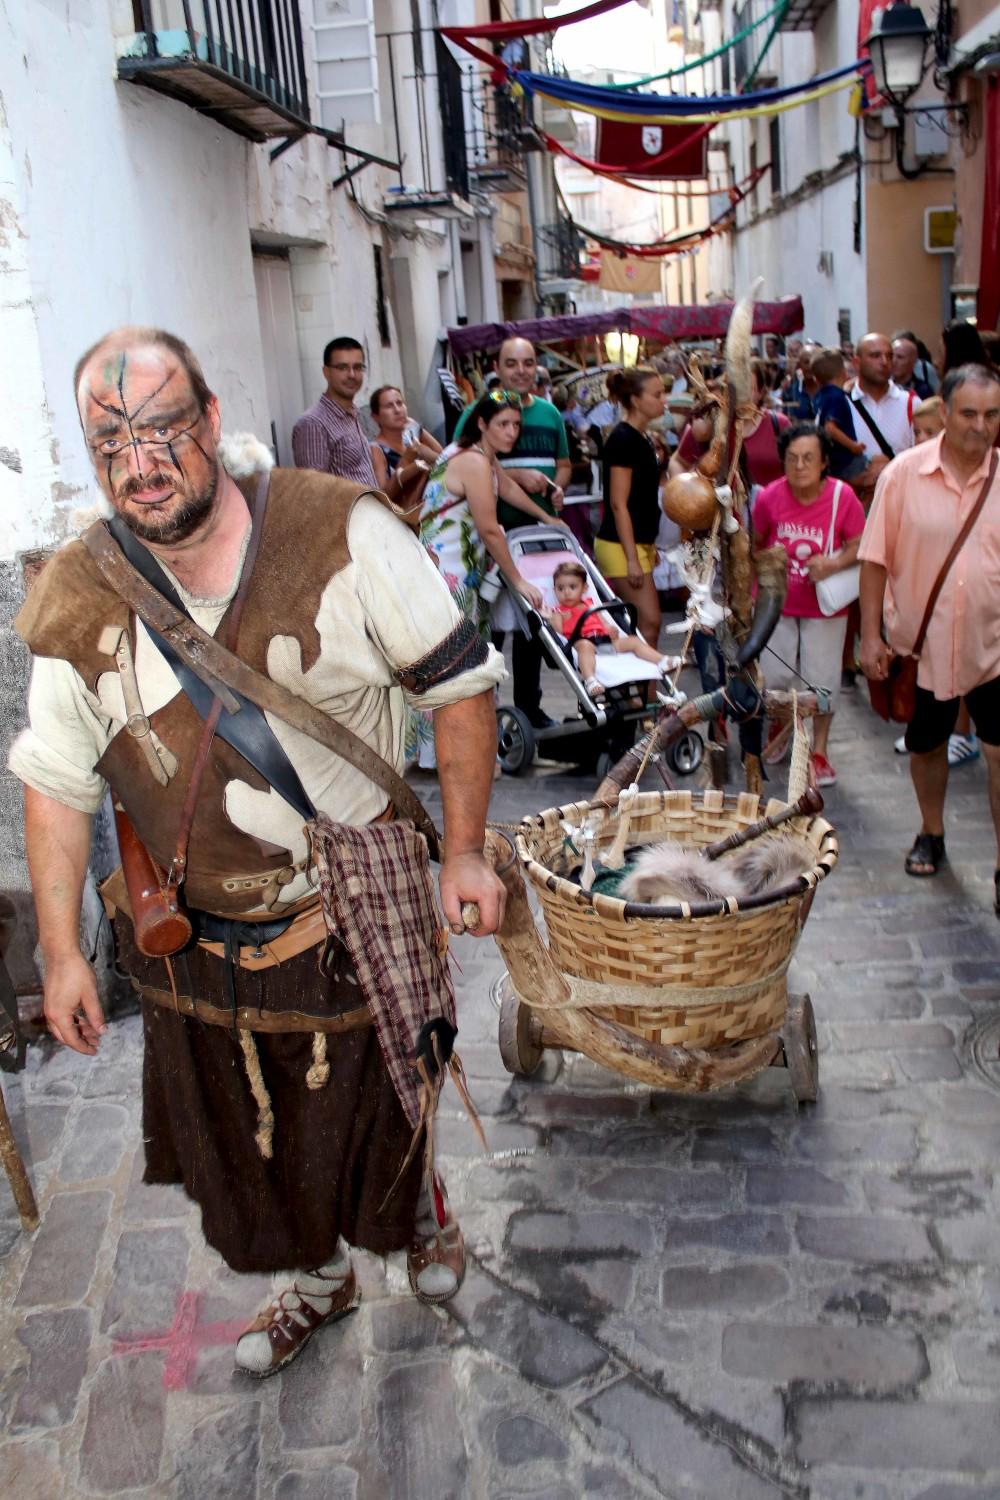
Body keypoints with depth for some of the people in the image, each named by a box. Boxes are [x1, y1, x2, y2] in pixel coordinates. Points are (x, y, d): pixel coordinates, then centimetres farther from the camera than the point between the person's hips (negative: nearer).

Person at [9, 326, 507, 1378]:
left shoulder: (340, 534, -18)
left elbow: (459, 684, -10)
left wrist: (464, 853, -8)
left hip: (356, 914, -3)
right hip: (194, 939, 3)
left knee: (387, 1102, 17)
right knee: (253, 1134, 21)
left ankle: (423, 1209, 54)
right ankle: (321, 1279, 51)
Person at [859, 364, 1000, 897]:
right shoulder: (904, 474, -8)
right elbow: (875, 559, -4)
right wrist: (871, 635, -6)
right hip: (923, 642, 0)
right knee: (927, 747, 17)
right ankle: (931, 833, 41)